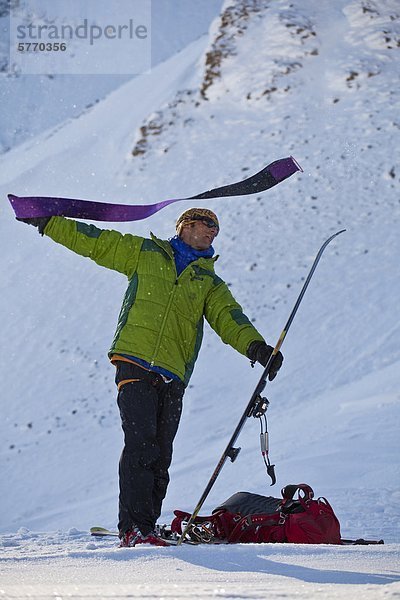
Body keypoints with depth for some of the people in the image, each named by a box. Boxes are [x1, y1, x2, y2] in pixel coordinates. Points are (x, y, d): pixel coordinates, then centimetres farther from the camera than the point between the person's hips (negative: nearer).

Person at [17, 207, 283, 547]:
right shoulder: (146, 253, 16)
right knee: (141, 443, -18)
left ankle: (145, 527, 5)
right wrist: (46, 221, 16)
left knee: (160, 457, 1)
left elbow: (228, 318, 7)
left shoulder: (210, 284, 22)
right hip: (135, 362, -4)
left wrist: (255, 346, -13)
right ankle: (134, 528, -22)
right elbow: (94, 241, 18)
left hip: (172, 378, 4)